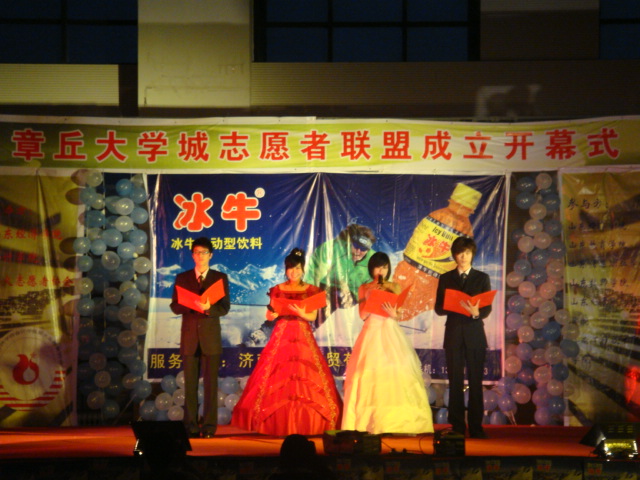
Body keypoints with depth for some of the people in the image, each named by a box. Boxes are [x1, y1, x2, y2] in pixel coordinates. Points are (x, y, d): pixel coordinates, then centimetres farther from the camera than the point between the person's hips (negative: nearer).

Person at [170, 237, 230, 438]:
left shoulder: (220, 278, 7)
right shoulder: (182, 278, 11)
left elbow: (225, 307, 0)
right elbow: (175, 306, 5)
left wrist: (209, 308, -20)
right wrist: (191, 306, -15)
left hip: (211, 336, -1)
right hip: (190, 336, 1)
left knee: (211, 383, -3)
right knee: (190, 383, 0)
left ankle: (209, 427, -1)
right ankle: (190, 427, 2)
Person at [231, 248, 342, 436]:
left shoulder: (311, 291, 6)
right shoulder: (277, 290, 8)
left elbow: (313, 316, 0)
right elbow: (269, 316, 6)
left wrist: (301, 313, -20)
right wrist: (274, 311, -16)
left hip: (303, 338, 0)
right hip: (281, 337, 1)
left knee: (307, 380, -7)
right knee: (277, 380, -6)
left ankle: (303, 425, -3)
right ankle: (277, 424, -2)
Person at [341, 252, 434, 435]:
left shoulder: (394, 287, 9)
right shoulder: (364, 288, 9)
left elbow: (399, 315, 2)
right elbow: (363, 315, 0)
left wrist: (393, 314, -19)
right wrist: (371, 295, -8)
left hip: (391, 334, 0)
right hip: (372, 334, 0)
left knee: (395, 372, -9)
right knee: (371, 374, -7)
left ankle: (396, 422, -7)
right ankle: (369, 423, -4)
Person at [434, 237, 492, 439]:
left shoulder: (482, 278, 9)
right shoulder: (446, 279, 11)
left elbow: (487, 308, 1)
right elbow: (439, 308, 5)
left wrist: (477, 312, -21)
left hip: (475, 334, -1)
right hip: (453, 334, 1)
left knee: (475, 382, -2)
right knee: (455, 382, 0)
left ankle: (476, 426, 1)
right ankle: (457, 427, 3)